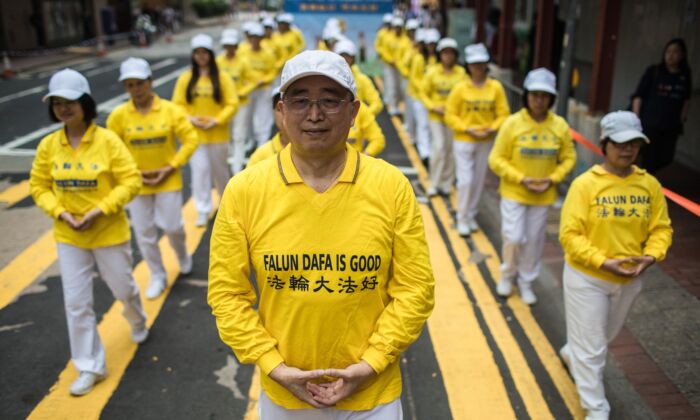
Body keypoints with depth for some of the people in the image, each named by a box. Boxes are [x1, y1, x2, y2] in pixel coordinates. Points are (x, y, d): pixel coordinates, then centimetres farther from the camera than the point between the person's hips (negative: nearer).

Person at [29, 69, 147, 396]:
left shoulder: (107, 140, -14)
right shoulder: (48, 145, -4)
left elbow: (131, 181, -14)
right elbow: (39, 186, 5)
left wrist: (99, 210, -21)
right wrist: (60, 212, -13)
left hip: (109, 232, -3)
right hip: (68, 237, 3)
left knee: (123, 289, 16)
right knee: (76, 303, 6)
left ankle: (138, 322, 52)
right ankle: (90, 367, 21)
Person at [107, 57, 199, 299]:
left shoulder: (170, 110, -9)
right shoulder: (119, 115, -7)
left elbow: (191, 139, -6)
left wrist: (171, 168, -12)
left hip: (168, 181, -1)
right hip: (137, 184, 1)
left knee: (173, 226, 3)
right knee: (144, 233, 8)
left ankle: (182, 256, 37)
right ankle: (158, 277, 27)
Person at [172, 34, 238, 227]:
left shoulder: (222, 78, -5)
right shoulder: (185, 78, 0)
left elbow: (232, 104, -7)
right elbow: (178, 104, 2)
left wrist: (217, 120, -16)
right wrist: (190, 119, -13)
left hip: (217, 134, -1)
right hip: (194, 134, 1)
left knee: (220, 169, 15)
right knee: (199, 170, -1)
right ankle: (203, 211, 8)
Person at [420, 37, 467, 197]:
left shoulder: (461, 73, -1)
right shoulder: (432, 72, -3)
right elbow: (424, 93, 2)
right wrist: (434, 107, -11)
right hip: (436, 117, -2)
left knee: (450, 150, 7)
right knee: (438, 147, -10)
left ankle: (446, 184, 20)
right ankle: (434, 183, 3)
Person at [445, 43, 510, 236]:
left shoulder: (496, 87, -2)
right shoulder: (460, 88, -7)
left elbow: (503, 114, 1)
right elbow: (450, 115, -5)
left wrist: (491, 129, -15)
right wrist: (468, 129, -16)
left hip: (486, 142, 3)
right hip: (463, 141, -3)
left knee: (478, 180, 12)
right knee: (465, 180, -6)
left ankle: (471, 216, 28)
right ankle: (462, 219, 9)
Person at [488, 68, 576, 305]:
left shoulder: (560, 126, -4)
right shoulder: (513, 123, -11)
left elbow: (568, 158, 6)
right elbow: (496, 159, -8)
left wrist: (553, 179, -10)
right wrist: (521, 179, -17)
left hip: (543, 196, 2)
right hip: (513, 192, -2)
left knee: (534, 240, 11)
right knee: (514, 238, -4)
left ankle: (526, 281, 31)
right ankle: (507, 274, 26)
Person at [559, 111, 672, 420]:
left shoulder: (650, 185, -3)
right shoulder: (585, 184, -18)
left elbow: (661, 228, 3)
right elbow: (569, 234, -19)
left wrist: (650, 256, -16)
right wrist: (603, 262, -27)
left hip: (630, 279, 5)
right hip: (587, 277, -5)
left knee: (606, 334, 27)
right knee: (590, 347, 4)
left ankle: (571, 352, 58)